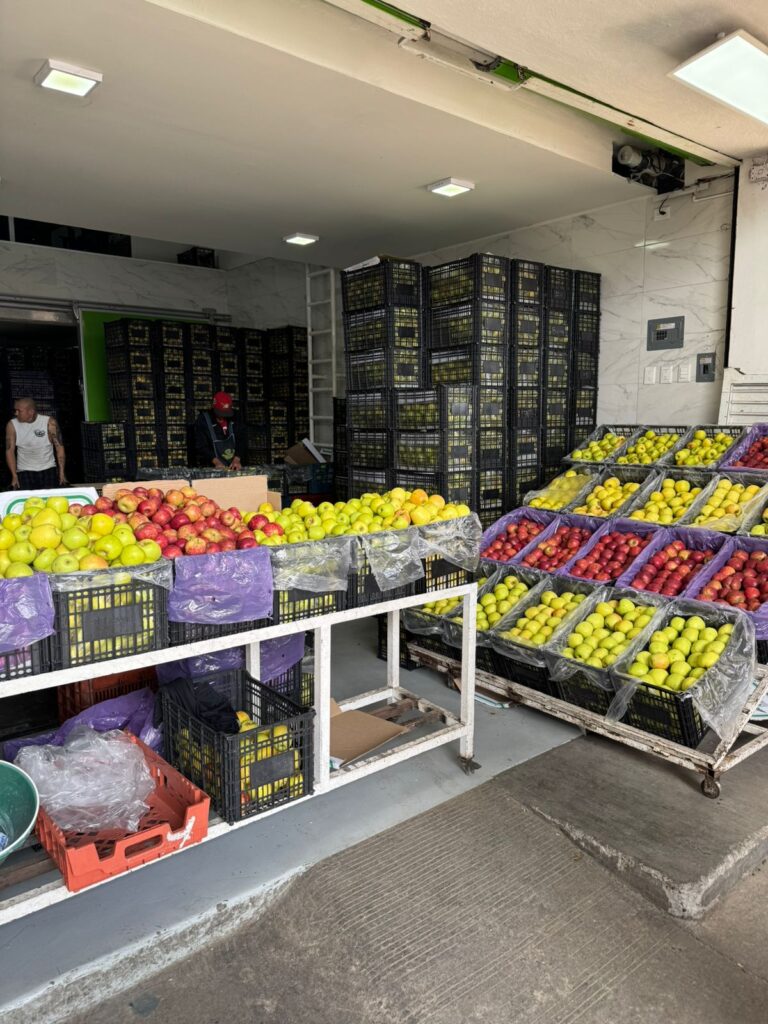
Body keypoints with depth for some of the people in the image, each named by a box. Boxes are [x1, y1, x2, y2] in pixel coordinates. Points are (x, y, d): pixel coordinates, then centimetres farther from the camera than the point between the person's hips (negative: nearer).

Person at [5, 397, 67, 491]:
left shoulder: (49, 423, -8)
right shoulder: (12, 425, -4)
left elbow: (59, 447, -6)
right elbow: (10, 450, -1)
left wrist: (62, 473, -11)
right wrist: (14, 476, -8)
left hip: (48, 470, -1)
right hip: (24, 471, 1)